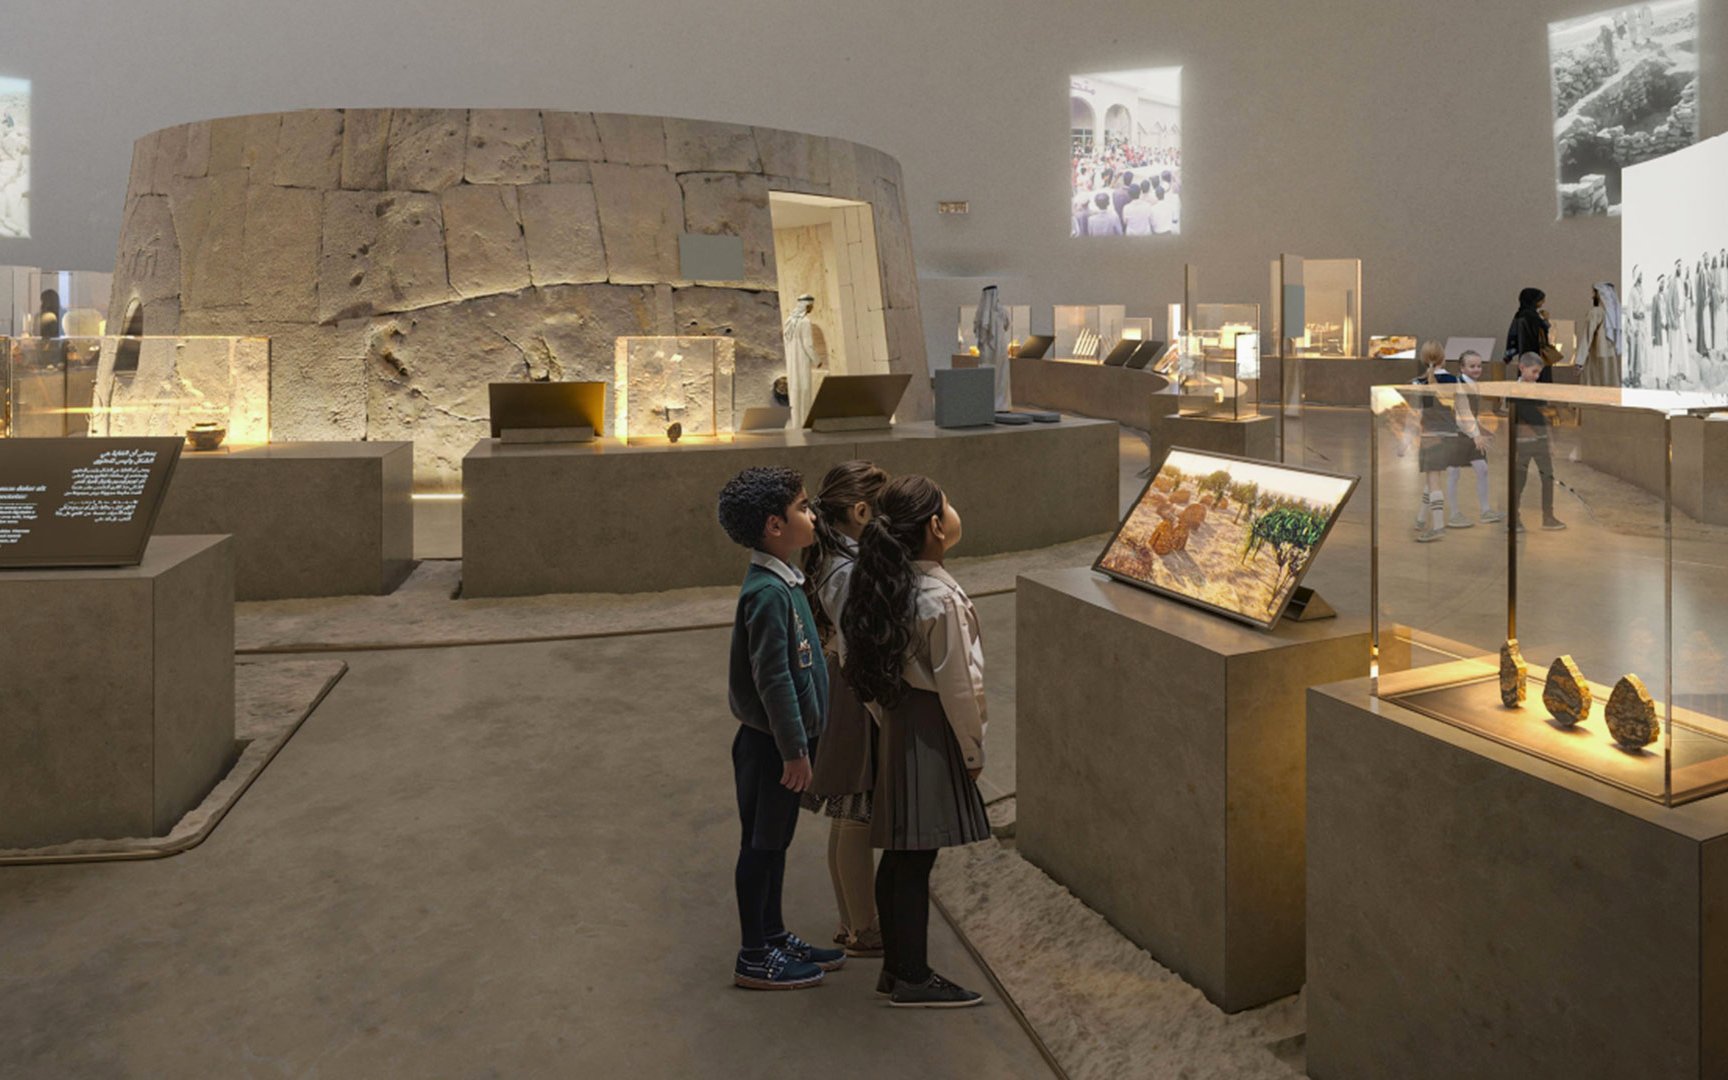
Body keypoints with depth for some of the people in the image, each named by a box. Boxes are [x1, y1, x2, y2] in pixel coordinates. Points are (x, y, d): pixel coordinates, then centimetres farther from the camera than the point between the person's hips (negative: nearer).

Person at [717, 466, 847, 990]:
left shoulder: (784, 582, 7)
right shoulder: (768, 592, -23)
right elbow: (772, 678, -24)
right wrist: (794, 750, -20)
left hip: (785, 739, 9)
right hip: (770, 744, -9)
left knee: (774, 842, 19)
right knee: (761, 845, 4)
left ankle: (774, 935, 34)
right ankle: (753, 957, 19)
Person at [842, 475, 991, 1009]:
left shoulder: (886, 586, 4)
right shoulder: (941, 599, -21)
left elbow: (868, 663, 10)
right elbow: (958, 686, -17)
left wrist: (886, 719, 17)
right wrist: (973, 749, -6)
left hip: (898, 726, 9)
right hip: (932, 732, -8)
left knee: (899, 853, 15)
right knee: (916, 858, 1)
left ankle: (896, 965, 27)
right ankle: (913, 978, 13)